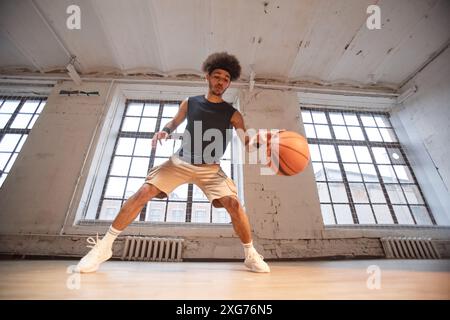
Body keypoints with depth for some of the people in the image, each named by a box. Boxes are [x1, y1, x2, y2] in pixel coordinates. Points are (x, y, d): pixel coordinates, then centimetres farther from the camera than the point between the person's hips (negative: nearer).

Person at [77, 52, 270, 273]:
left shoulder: (232, 114, -2)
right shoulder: (190, 103, 3)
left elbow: (247, 143, -9)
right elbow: (174, 123, 17)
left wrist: (260, 142, -32)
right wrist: (164, 131, -5)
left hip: (210, 169, -1)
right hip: (180, 161, 1)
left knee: (233, 203, -19)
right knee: (143, 193, -12)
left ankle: (251, 255, 4)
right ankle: (104, 246, 6)